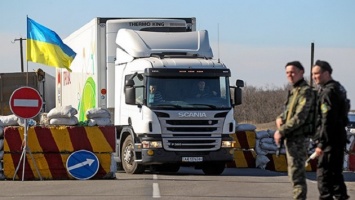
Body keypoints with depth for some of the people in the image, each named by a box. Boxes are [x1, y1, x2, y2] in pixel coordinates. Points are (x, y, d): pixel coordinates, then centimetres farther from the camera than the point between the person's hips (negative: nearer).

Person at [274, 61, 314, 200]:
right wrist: (280, 118, 3)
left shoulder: (305, 92, -12)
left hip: (297, 138, -10)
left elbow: (300, 117, -20)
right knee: (296, 172, 14)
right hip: (290, 138, 10)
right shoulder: (293, 91, 17)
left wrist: (281, 131, -17)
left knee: (296, 172, -10)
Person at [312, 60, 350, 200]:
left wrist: (321, 143, -20)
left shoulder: (328, 92, -16)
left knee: (323, 174, -7)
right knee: (336, 173, 16)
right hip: (339, 139, 10)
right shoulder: (339, 89, 15)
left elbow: (327, 120, -21)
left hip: (330, 140, -10)